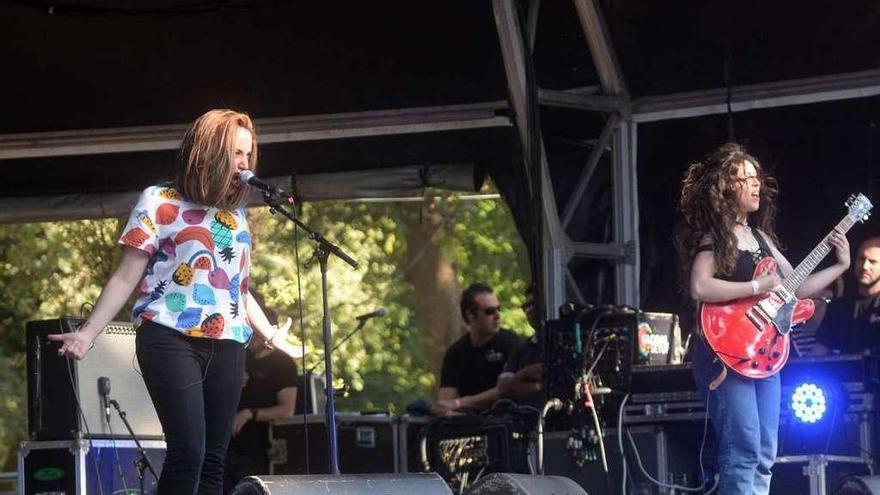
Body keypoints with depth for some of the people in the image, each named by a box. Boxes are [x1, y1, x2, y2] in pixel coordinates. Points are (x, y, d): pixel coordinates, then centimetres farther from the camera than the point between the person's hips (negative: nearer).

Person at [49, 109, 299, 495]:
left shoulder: (235, 211, 19)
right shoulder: (159, 202, 3)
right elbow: (126, 278, 0)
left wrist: (271, 334, 36)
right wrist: (88, 332, -10)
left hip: (226, 345, 6)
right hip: (172, 339, -6)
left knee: (213, 459, 0)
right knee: (187, 452, -18)